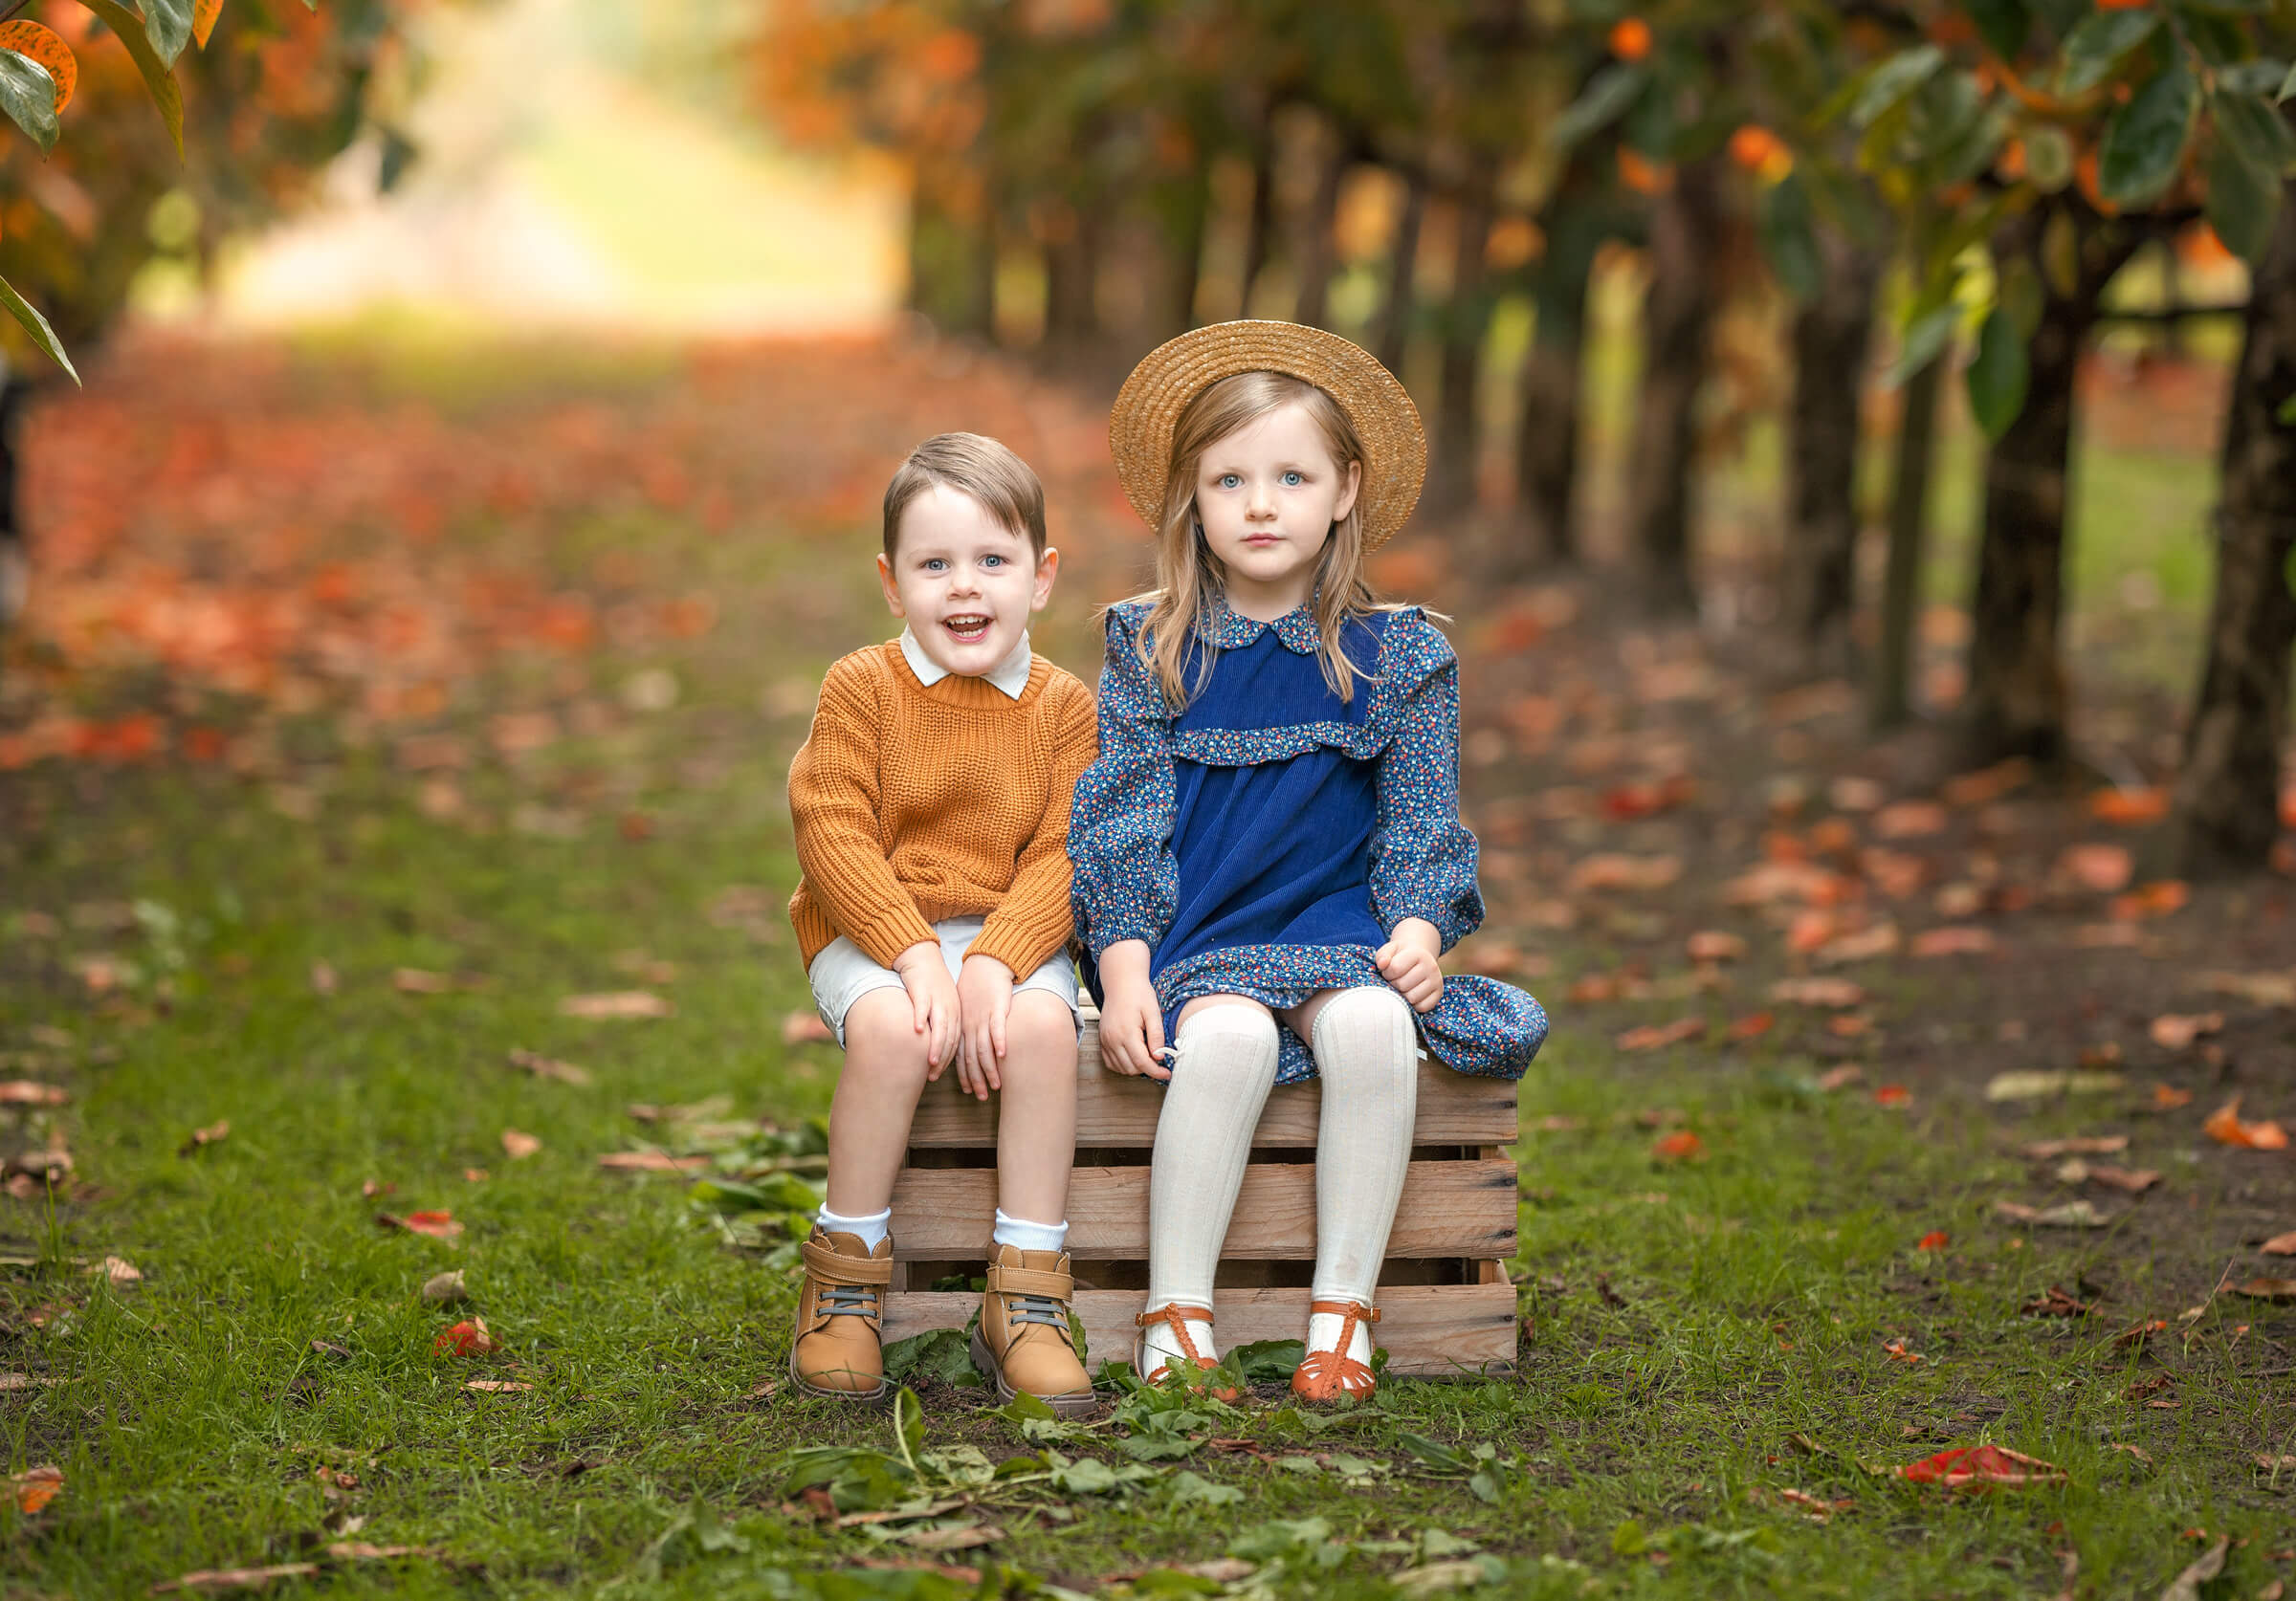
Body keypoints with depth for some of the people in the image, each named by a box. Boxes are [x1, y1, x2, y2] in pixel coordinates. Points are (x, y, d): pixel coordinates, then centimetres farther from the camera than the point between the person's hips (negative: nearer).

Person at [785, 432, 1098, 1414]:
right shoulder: (862, 688, -2)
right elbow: (833, 833, -9)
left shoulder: (1064, 709, 3)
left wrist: (994, 962, -20)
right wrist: (915, 954, -21)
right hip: (871, 933, -1)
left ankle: (1026, 1303, -21)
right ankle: (845, 1282, -15)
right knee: (893, 1030, -34)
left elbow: (1061, 855, -3)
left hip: (1012, 936, 2)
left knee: (1042, 1027, -31)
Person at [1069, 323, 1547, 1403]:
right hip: (1188, 931, -1)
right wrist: (1123, 960, -12)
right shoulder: (1150, 648, 4)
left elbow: (1420, 821, 7)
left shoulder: (1394, 657, 5)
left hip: (1335, 917, 1)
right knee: (1229, 1035, -34)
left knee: (1371, 1026, -32)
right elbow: (1126, 814, 0)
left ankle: (1343, 1311, -19)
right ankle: (1176, 1316, -23)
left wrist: (1418, 926, -12)